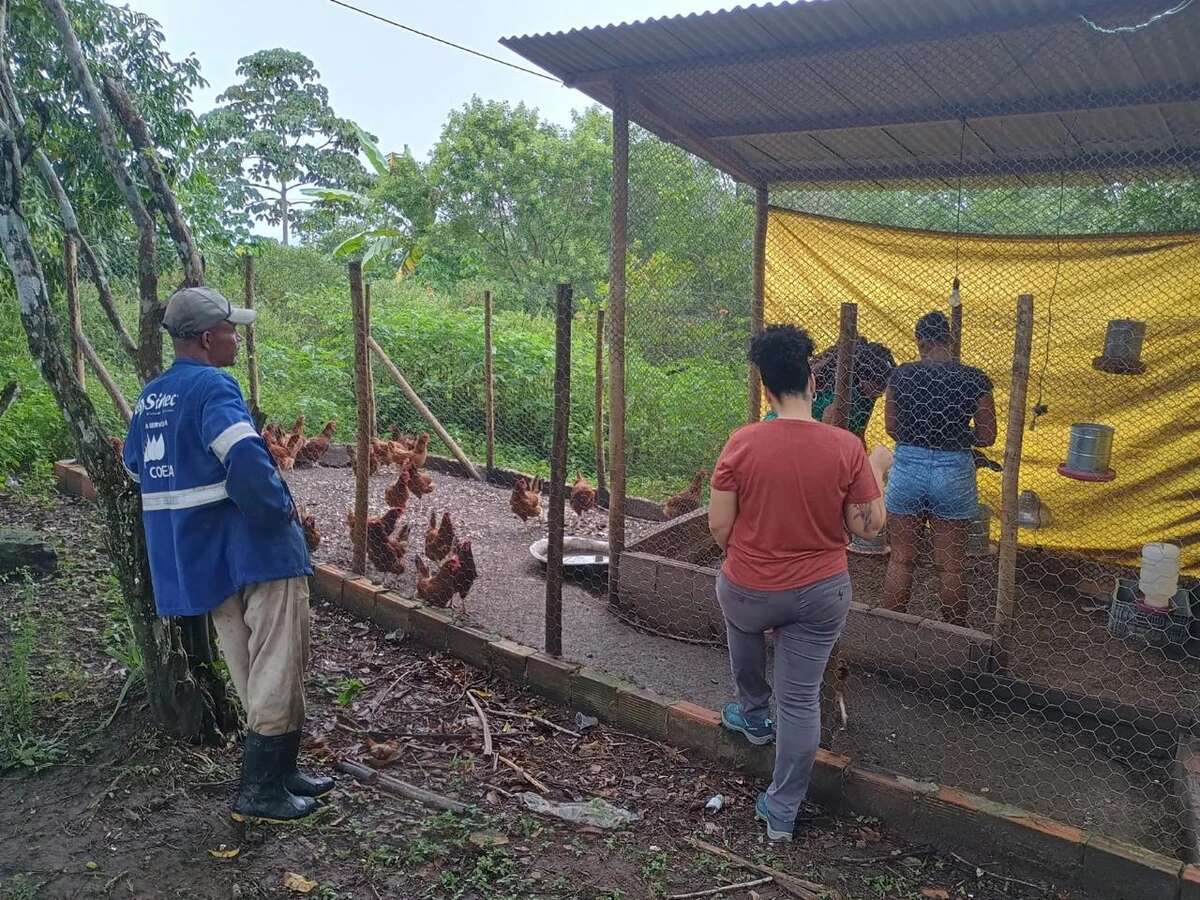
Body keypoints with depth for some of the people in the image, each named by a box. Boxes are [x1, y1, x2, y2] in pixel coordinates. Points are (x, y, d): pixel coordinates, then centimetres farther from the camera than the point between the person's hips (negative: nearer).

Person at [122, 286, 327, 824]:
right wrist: (280, 507, -17)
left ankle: (280, 773, 28)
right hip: (253, 550, -9)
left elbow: (136, 466, 23)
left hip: (197, 556, 9)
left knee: (254, 676, 18)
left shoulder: (150, 398, 12)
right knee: (277, 672, 1)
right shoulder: (212, 387, -17)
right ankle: (260, 790, 8)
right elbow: (245, 458, -32)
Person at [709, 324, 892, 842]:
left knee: (743, 622, 35)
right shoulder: (847, 448, -13)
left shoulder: (742, 443, -15)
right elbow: (868, 527, -5)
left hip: (749, 590, 0)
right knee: (802, 700, 12)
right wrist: (876, 471, 10)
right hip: (821, 595, 1)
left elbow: (718, 527, -9)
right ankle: (782, 811, 25)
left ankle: (754, 714, 50)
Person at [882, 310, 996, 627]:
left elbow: (891, 427, 0)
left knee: (901, 560, 12)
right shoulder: (975, 380, -8)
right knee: (951, 564, 12)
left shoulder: (902, 375, -7)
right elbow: (987, 437, -3)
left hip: (908, 468, 0)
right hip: (954, 474, 0)